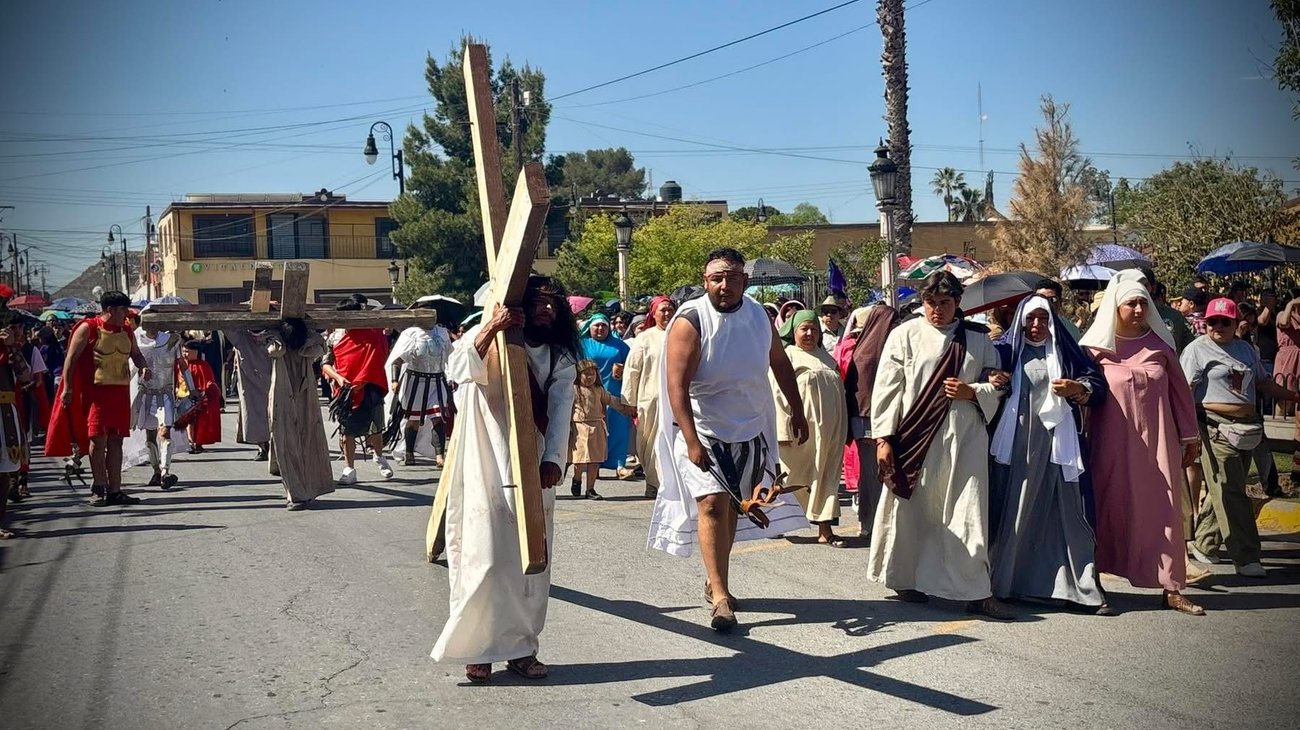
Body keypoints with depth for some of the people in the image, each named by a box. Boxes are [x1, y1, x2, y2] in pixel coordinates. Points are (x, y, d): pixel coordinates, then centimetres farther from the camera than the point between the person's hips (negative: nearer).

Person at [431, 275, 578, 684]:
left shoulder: (561, 360, 8)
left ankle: (521, 647, 15)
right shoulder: (488, 338, -2)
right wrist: (490, 329, -34)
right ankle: (478, 649, 5)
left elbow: (560, 411, -5)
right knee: (483, 559, -5)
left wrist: (553, 460, -21)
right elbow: (457, 371, -21)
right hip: (486, 468, -4)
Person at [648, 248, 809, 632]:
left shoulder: (758, 315, 0)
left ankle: (716, 582, 29)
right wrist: (691, 442, -27)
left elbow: (780, 363, 14)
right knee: (712, 503, -16)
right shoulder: (690, 322, -17)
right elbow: (677, 386, -21)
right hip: (702, 431, -5)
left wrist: (797, 411, 15)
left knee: (731, 505, 13)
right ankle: (720, 597, -16)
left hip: (749, 430, 5)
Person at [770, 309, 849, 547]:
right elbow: (777, 394, -9)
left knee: (826, 476, 4)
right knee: (794, 478, 3)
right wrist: (783, 430, -17)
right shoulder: (786, 356, -2)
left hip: (828, 429, 5)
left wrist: (842, 429, 13)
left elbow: (840, 391, 19)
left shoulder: (826, 357, 16)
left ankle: (825, 529, 6)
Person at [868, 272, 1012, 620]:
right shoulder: (905, 335, 2)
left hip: (964, 440, 2)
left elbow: (998, 385, 15)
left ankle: (975, 591, 3)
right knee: (913, 510, 7)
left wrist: (972, 392, -6)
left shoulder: (977, 341, 10)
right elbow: (886, 388, -1)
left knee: (967, 513, 0)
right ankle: (906, 579, 24)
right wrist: (883, 437, -6)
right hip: (916, 439, -2)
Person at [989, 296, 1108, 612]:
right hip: (1018, 442, 0)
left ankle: (1085, 585, 1)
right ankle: (1007, 582, 7)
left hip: (1058, 441, 1)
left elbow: (1099, 383, 4)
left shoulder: (1065, 351, 9)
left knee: (1069, 510, -2)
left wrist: (1078, 390, -15)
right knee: (1016, 511, -1)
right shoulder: (1009, 352, 8)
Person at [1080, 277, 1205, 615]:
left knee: (1163, 511, 1)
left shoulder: (1159, 344, 5)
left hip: (1157, 441, 2)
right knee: (1108, 509, 3)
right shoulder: (1096, 347, -1)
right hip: (1112, 442, -2)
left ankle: (1171, 589, 6)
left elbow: (1180, 391, 11)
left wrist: (1190, 437, 12)